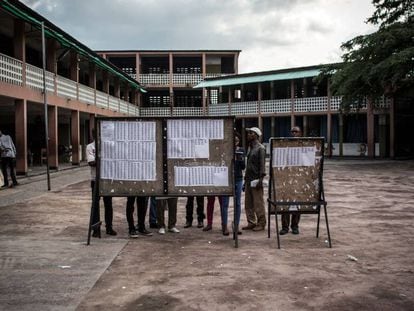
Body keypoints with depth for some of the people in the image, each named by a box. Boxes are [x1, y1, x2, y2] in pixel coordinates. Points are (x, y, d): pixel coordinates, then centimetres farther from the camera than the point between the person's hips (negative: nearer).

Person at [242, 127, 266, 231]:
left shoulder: (260, 148, -6)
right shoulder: (249, 148, 18)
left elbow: (262, 164, -13)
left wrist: (260, 178, -19)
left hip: (256, 179, -8)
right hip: (248, 179, 8)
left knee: (258, 203, -4)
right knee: (248, 203, 9)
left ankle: (261, 223, 4)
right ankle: (251, 223, 16)